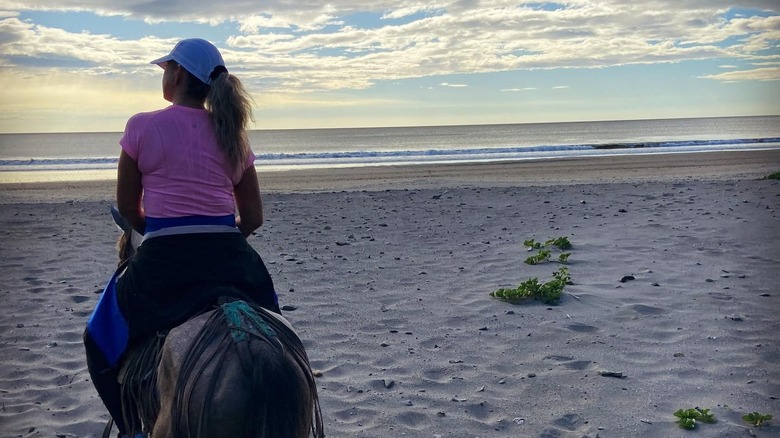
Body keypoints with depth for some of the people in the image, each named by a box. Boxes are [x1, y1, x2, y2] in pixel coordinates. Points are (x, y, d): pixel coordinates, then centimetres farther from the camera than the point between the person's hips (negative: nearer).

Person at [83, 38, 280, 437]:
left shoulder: (142, 126, -2)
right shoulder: (232, 134, 8)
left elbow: (127, 207, 5)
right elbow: (253, 218, 9)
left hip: (163, 265, -3)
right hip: (232, 261, 3)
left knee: (101, 342, 24)